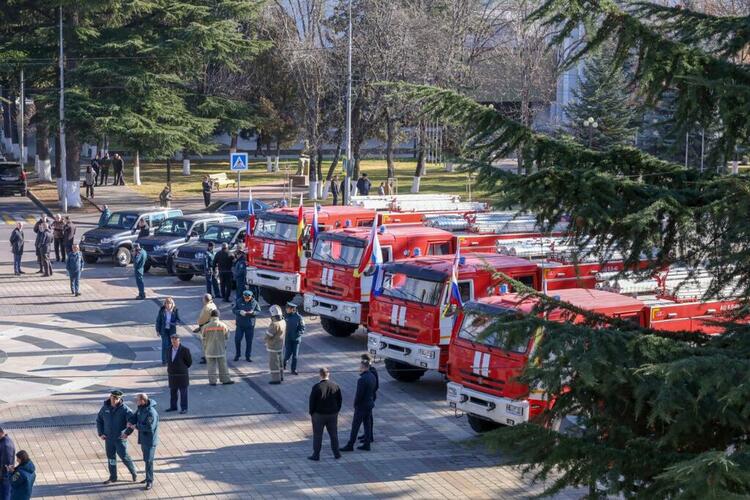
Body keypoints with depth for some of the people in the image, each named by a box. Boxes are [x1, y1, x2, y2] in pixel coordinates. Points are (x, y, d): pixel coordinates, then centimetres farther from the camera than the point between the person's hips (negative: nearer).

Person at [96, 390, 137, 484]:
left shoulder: (124, 409, -14)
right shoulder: (105, 407, 0)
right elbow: (99, 420, 11)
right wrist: (100, 433, 2)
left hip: (120, 438, -5)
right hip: (108, 438, 5)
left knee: (124, 456, -4)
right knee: (111, 457, 11)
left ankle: (133, 473, 17)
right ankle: (113, 477, 23)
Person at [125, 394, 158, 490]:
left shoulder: (151, 412, -27)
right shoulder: (140, 408, 2)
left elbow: (150, 427, -31)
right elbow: (134, 417, 11)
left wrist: (136, 426, -24)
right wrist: (130, 422, -12)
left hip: (150, 440, -9)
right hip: (143, 439, 9)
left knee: (148, 461, -5)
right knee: (146, 459, 20)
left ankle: (150, 481, 4)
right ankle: (148, 477, 35)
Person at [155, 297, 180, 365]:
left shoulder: (175, 310, -5)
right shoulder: (162, 310, -7)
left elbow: (178, 319, -1)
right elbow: (158, 320, 0)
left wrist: (172, 323, -19)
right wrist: (158, 330, 0)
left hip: (172, 330, 2)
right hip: (164, 330, -2)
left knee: (171, 344, 8)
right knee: (165, 345, -6)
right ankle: (164, 360, 2)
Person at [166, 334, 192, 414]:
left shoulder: (185, 350, -11)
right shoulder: (169, 350, 5)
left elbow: (189, 362, -4)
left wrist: (183, 368, 2)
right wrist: (169, 371, 13)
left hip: (182, 375, -5)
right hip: (172, 375, 5)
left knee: (183, 392, 2)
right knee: (172, 392, 14)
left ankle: (184, 408, 8)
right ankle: (173, 407, 27)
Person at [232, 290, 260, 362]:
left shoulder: (254, 302, -3)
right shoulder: (239, 301, -3)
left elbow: (258, 311, 0)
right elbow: (233, 309, -2)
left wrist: (253, 312, -21)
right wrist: (240, 312, -22)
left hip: (250, 325, 0)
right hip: (240, 324, 0)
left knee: (249, 341, 5)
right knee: (237, 340, 1)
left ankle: (248, 356, 17)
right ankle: (237, 355, 20)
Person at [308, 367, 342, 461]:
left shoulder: (316, 387, -15)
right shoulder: (335, 386, -3)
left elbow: (312, 402, -11)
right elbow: (339, 400, 5)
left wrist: (311, 413, 1)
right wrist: (337, 411, 16)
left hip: (319, 415, -4)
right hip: (332, 415, 4)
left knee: (317, 435, 5)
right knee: (333, 434, 15)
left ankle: (316, 455, 9)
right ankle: (336, 453, 21)